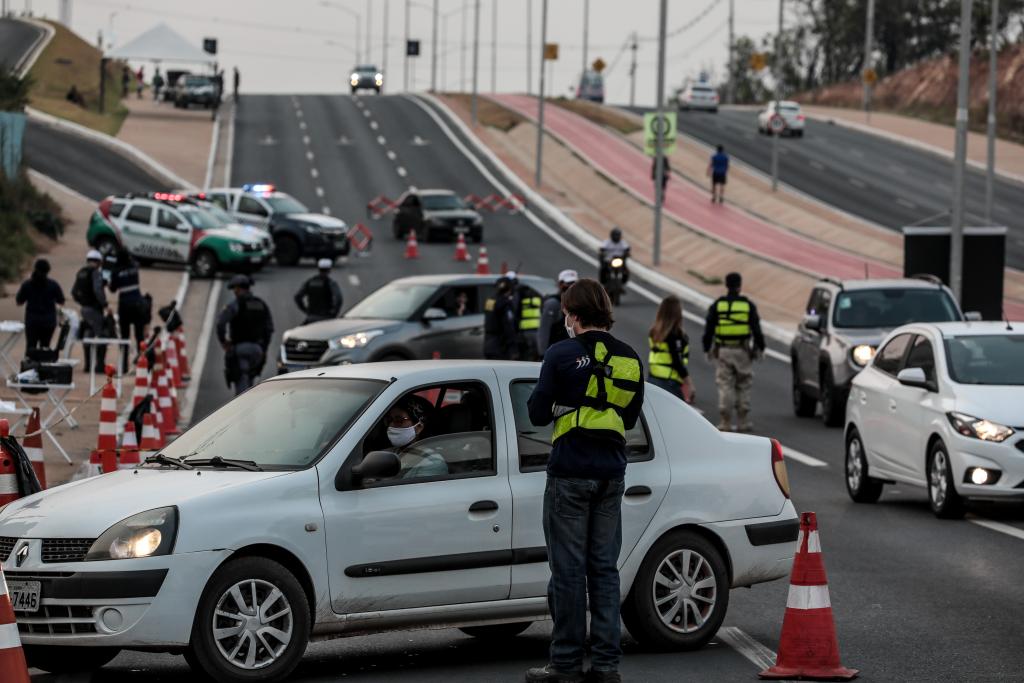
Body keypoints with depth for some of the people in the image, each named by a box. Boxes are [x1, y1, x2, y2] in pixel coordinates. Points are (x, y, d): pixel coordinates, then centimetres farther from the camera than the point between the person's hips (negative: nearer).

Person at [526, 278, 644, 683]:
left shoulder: (562, 355, -9)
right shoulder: (629, 359, 8)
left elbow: (537, 414, -6)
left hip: (570, 472, -5)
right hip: (611, 472, 5)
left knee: (569, 568, 0)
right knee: (604, 568, 10)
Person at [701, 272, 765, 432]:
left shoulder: (717, 305, 3)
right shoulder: (748, 305, 0)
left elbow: (708, 329, 3)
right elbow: (756, 329, 0)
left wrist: (707, 348, 12)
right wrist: (760, 347, 9)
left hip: (722, 351, 1)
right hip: (742, 351, -1)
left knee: (725, 387, 2)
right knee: (743, 386, 7)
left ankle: (725, 423, -2)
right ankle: (744, 422, 7)